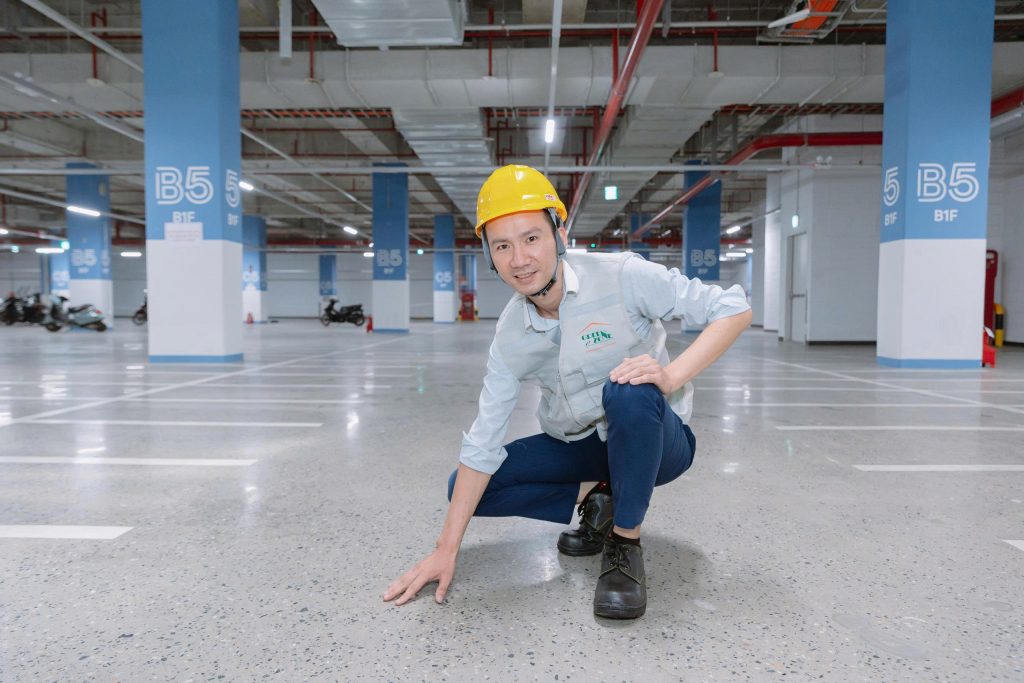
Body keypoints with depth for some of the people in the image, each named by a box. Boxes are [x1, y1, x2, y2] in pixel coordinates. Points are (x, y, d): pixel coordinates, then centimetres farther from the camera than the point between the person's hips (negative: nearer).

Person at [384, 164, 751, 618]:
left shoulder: (621, 276, -21)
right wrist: (447, 550, -11)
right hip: (578, 447, 4)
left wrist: (673, 375, -35)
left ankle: (625, 543, -15)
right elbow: (482, 444, -9)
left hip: (655, 441, -4)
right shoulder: (510, 335, -9)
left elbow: (734, 309, -19)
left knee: (629, 392, -38)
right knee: (465, 489, -8)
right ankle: (593, 499, 6)